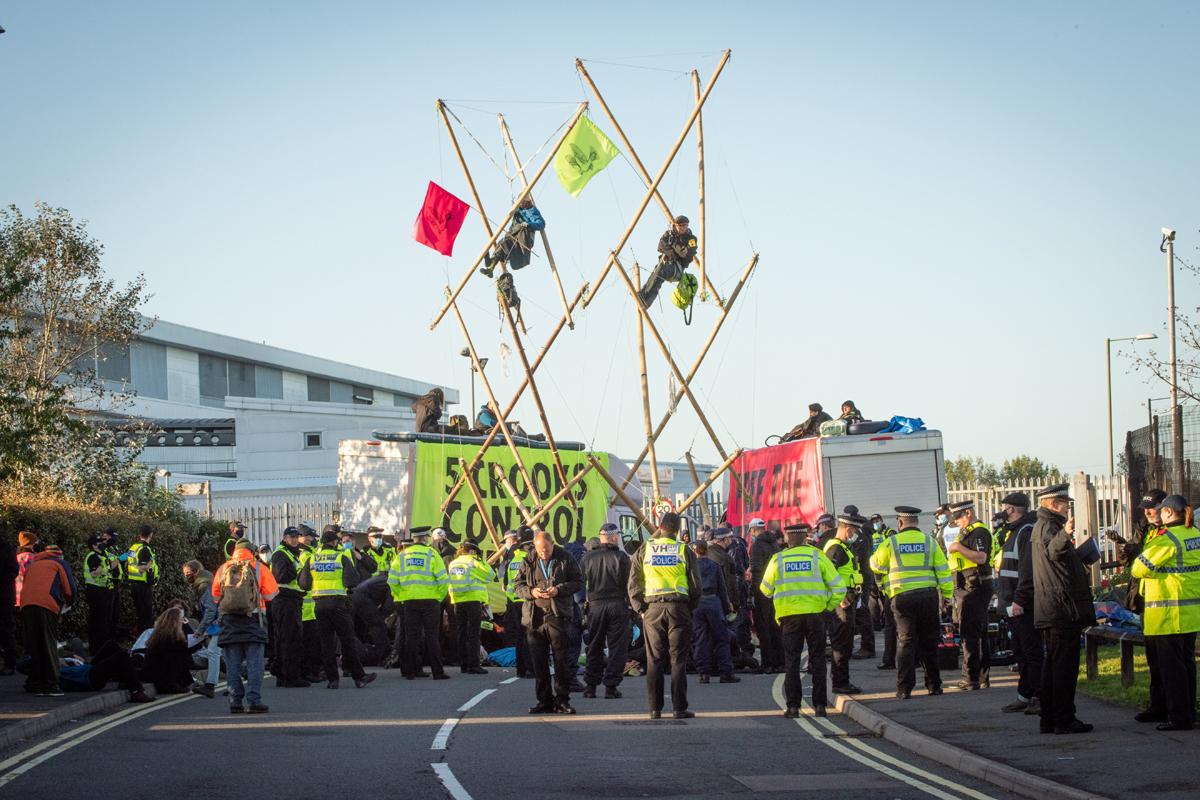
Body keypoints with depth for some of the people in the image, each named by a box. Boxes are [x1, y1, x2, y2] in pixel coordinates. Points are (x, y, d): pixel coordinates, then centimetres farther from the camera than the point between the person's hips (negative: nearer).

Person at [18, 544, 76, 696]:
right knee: (49, 647, -3)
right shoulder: (60, 564, 19)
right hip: (47, 605, -4)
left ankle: (35, 684, 8)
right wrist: (67, 604, 34)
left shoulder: (31, 565, 32)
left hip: (25, 605, 4)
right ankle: (51, 685, -8)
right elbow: (69, 589, 14)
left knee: (33, 647, 9)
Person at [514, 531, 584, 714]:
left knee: (561, 660, -3)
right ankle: (544, 701, 12)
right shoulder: (528, 562, 9)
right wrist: (531, 592, -8)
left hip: (558, 616, -3)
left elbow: (578, 581, 3)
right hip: (534, 618, 3)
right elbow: (517, 585, 13)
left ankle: (562, 699, 3)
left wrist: (558, 590, -12)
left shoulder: (565, 559, 2)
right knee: (539, 662, 5)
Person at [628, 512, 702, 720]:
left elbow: (633, 584, 4)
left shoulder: (644, 550, 6)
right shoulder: (684, 551, 1)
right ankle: (679, 708, -1)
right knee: (678, 660, 1)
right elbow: (695, 585, 0)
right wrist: (691, 608, 11)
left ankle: (655, 709, 4)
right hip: (678, 608, -1)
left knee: (654, 660, 5)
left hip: (652, 609, 1)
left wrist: (640, 609, 7)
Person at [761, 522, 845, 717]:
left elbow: (766, 590, 12)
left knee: (791, 661, 7)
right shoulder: (817, 556, 0)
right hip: (815, 613, 0)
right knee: (817, 659, 9)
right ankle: (820, 705, 7)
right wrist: (829, 606, 10)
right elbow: (838, 587, -2)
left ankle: (793, 706, 2)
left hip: (789, 615, 0)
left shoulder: (778, 559, 1)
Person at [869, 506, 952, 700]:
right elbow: (943, 570, 3)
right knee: (929, 642, 11)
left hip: (902, 596, -1)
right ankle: (934, 685, 16)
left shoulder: (891, 542, 0)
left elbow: (876, 564, 12)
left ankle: (904, 688, -5)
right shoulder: (929, 542, 4)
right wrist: (946, 595, 10)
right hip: (928, 595, 1)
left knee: (905, 642, 1)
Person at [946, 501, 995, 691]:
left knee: (970, 634, -10)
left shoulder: (979, 532, -13)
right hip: (968, 588, 11)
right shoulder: (967, 532, 20)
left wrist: (959, 548, -22)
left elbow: (981, 557, -26)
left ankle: (971, 679, -9)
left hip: (974, 588, -11)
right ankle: (982, 676, 17)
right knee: (979, 634, 13)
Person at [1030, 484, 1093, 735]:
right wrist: (1064, 535, -55)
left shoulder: (1041, 526, 20)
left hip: (1049, 610, 11)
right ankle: (1064, 720, -11)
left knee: (1053, 664, 13)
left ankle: (1049, 719, 16)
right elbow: (1053, 551, -36)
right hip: (1062, 608, -11)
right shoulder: (1047, 525, -12)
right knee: (1065, 664, -9)